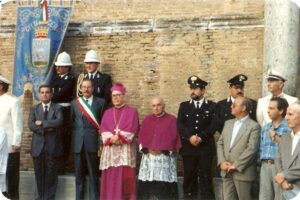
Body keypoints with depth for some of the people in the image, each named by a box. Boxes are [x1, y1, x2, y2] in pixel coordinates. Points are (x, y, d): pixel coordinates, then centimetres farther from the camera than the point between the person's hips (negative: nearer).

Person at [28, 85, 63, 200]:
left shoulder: (57, 108, 6)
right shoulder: (34, 109, 11)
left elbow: (59, 121, -13)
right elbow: (31, 125, -3)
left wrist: (42, 123, -11)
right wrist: (45, 129, -14)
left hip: (52, 145, -2)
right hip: (38, 145, 2)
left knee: (51, 173, 0)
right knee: (39, 172, 6)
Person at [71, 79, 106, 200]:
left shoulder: (100, 102, 5)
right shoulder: (74, 103, 13)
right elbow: (71, 122, 14)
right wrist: (74, 137, 7)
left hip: (92, 141, -3)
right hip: (78, 142, 3)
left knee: (93, 173, -1)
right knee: (79, 173, 8)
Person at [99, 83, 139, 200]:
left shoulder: (131, 112, 7)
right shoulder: (107, 113, 17)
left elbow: (131, 129, -5)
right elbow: (103, 129, 6)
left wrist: (119, 137, -14)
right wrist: (111, 138, -12)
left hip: (125, 150, -3)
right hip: (110, 150, 3)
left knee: (124, 177, -7)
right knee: (110, 178, 0)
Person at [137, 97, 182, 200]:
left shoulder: (171, 119, 3)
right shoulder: (146, 119, 13)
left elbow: (173, 137, -3)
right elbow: (141, 136, 9)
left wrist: (161, 149, -10)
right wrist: (147, 149, -7)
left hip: (165, 157, -3)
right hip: (149, 156, 3)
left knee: (164, 185, -9)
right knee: (148, 184, -2)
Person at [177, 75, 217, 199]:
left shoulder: (212, 106, 7)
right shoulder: (184, 106, 12)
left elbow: (213, 125, -4)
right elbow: (180, 125, 1)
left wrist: (200, 137, -15)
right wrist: (190, 137, -14)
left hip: (205, 148, -2)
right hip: (188, 148, 2)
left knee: (205, 178, -1)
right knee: (189, 178, 4)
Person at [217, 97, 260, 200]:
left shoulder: (254, 126, -6)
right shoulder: (228, 123, 15)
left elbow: (251, 149, -15)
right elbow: (220, 143, 12)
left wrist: (235, 165, -15)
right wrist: (222, 162, -3)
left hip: (242, 172, -6)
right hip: (226, 172, 6)